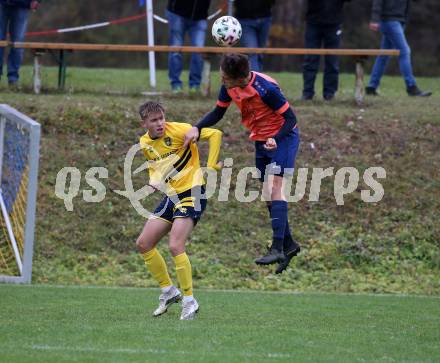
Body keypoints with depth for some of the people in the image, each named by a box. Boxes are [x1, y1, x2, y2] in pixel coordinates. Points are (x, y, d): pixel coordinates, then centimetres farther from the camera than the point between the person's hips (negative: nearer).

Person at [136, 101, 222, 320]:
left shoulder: (178, 131, -15)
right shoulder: (144, 143, 6)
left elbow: (215, 134, -14)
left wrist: (210, 165, -15)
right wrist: (154, 181, 2)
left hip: (192, 193, -8)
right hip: (171, 197, 8)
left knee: (175, 246, -21)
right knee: (143, 244, 5)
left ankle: (189, 301, -8)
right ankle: (168, 291, 21)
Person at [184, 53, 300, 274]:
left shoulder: (266, 89, -29)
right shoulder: (228, 87, -8)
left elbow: (290, 118, -22)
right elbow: (218, 113, 5)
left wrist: (276, 139, -38)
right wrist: (197, 128, -11)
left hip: (282, 137, -8)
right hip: (261, 139, 8)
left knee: (273, 187, -21)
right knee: (268, 194, 10)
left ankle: (277, 248, -27)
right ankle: (288, 244, 22)